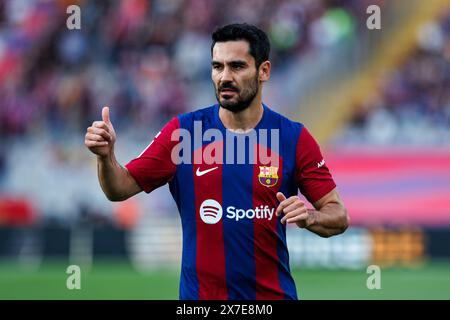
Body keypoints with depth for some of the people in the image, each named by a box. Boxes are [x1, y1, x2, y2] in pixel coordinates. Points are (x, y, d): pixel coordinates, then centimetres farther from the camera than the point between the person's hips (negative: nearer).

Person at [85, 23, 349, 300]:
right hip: (200, 294, 0)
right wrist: (106, 155, -21)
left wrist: (310, 217, -24)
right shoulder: (182, 130, -4)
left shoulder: (295, 138, -5)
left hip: (273, 293, 0)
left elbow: (339, 217, -2)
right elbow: (121, 188, -1)